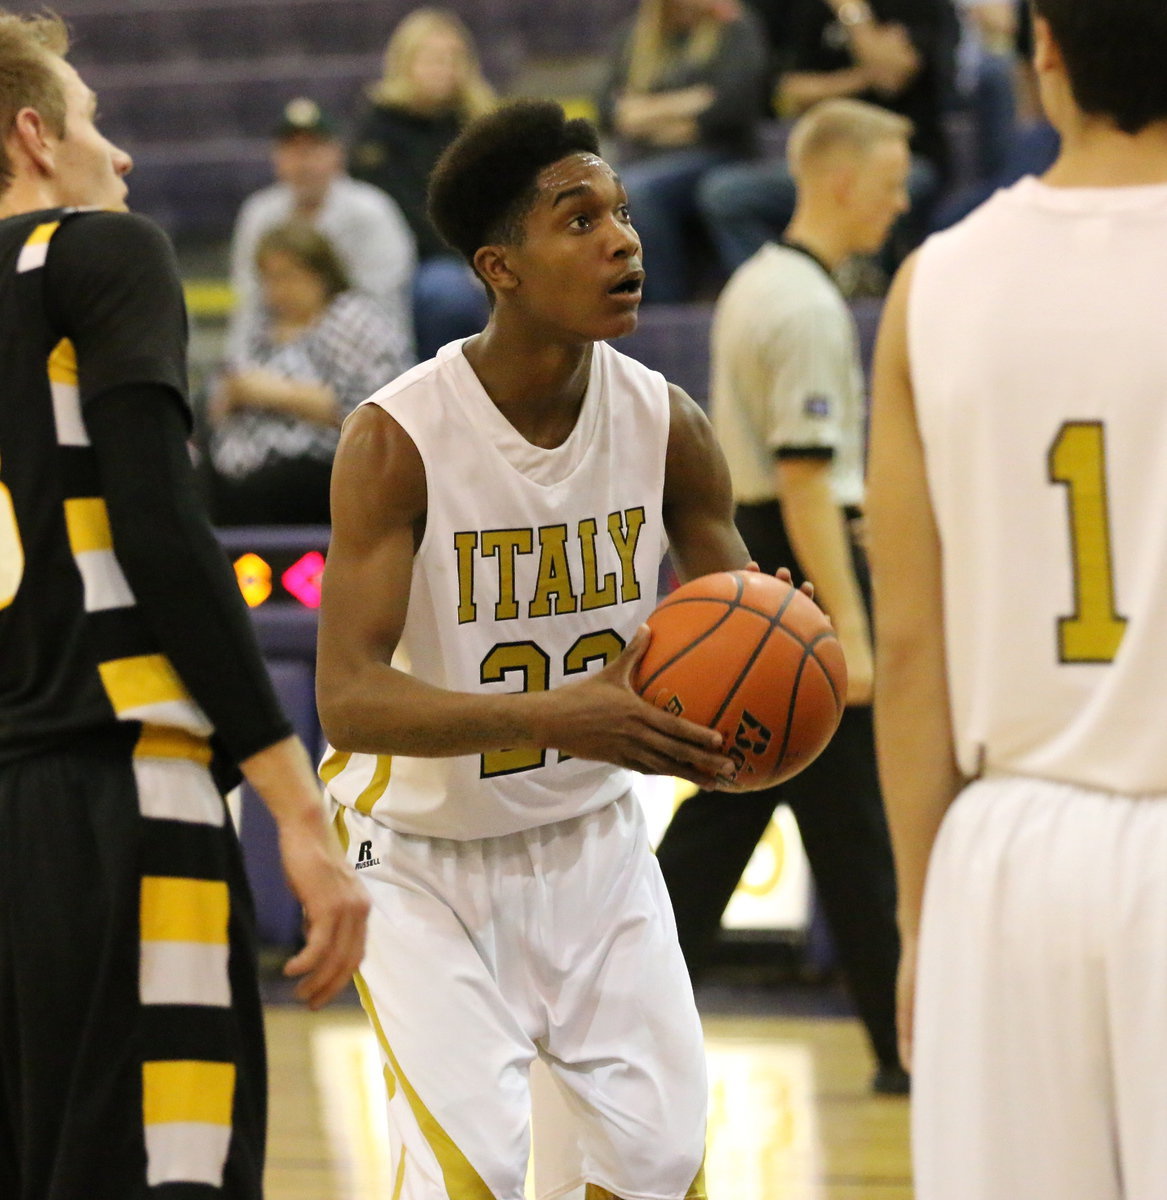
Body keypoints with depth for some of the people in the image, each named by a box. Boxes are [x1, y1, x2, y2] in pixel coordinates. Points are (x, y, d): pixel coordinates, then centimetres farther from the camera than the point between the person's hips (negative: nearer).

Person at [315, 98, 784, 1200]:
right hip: (423, 852, -4)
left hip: (591, 835, 4)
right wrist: (555, 716, -43)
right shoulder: (399, 437, -23)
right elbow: (348, 697, -28)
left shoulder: (665, 425, -9)